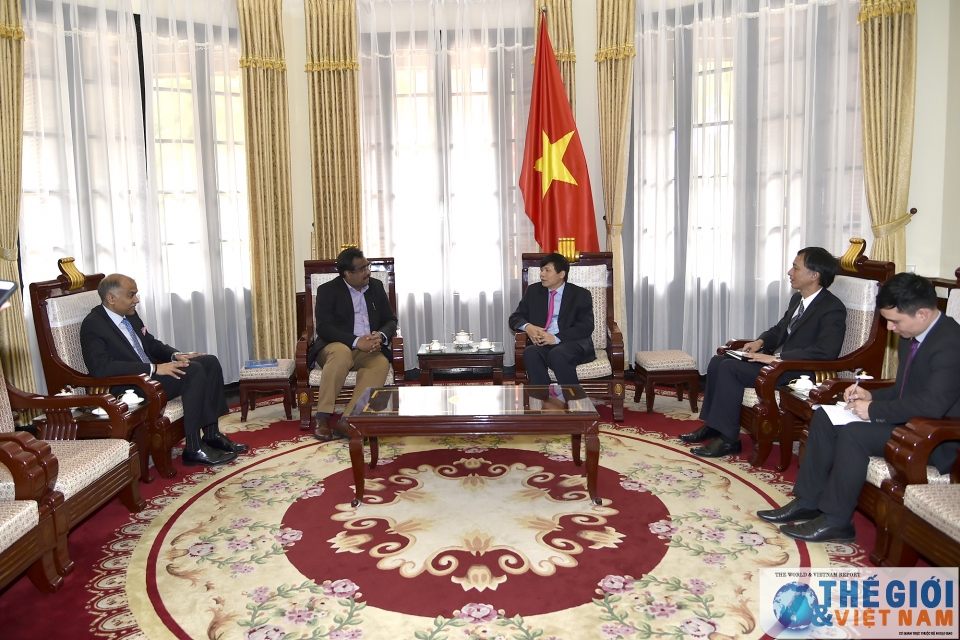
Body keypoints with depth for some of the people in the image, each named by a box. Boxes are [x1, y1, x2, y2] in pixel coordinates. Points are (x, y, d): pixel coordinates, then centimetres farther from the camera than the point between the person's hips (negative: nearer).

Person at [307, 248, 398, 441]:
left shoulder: (376, 286, 11)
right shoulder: (328, 290, -2)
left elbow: (391, 320, 11)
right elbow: (323, 328, -13)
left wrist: (380, 336, -13)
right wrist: (356, 342, -26)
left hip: (369, 350, 3)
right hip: (335, 347, -3)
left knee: (381, 363, -31)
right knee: (341, 353, -38)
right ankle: (322, 416, -32)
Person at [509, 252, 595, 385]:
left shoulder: (581, 294, 7)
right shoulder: (533, 291, 18)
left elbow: (586, 327, -4)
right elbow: (515, 318, 16)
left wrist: (556, 338, -18)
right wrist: (527, 327, -9)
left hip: (572, 343, -3)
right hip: (542, 343, 3)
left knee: (557, 354, -37)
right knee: (530, 353, -32)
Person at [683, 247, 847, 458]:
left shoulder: (833, 309, -16)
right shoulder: (797, 298, 12)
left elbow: (826, 351, -28)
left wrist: (776, 358, -28)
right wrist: (760, 342, 1)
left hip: (797, 371, -9)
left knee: (730, 368, -24)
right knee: (717, 362, -3)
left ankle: (728, 439, -19)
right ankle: (712, 424, 4)